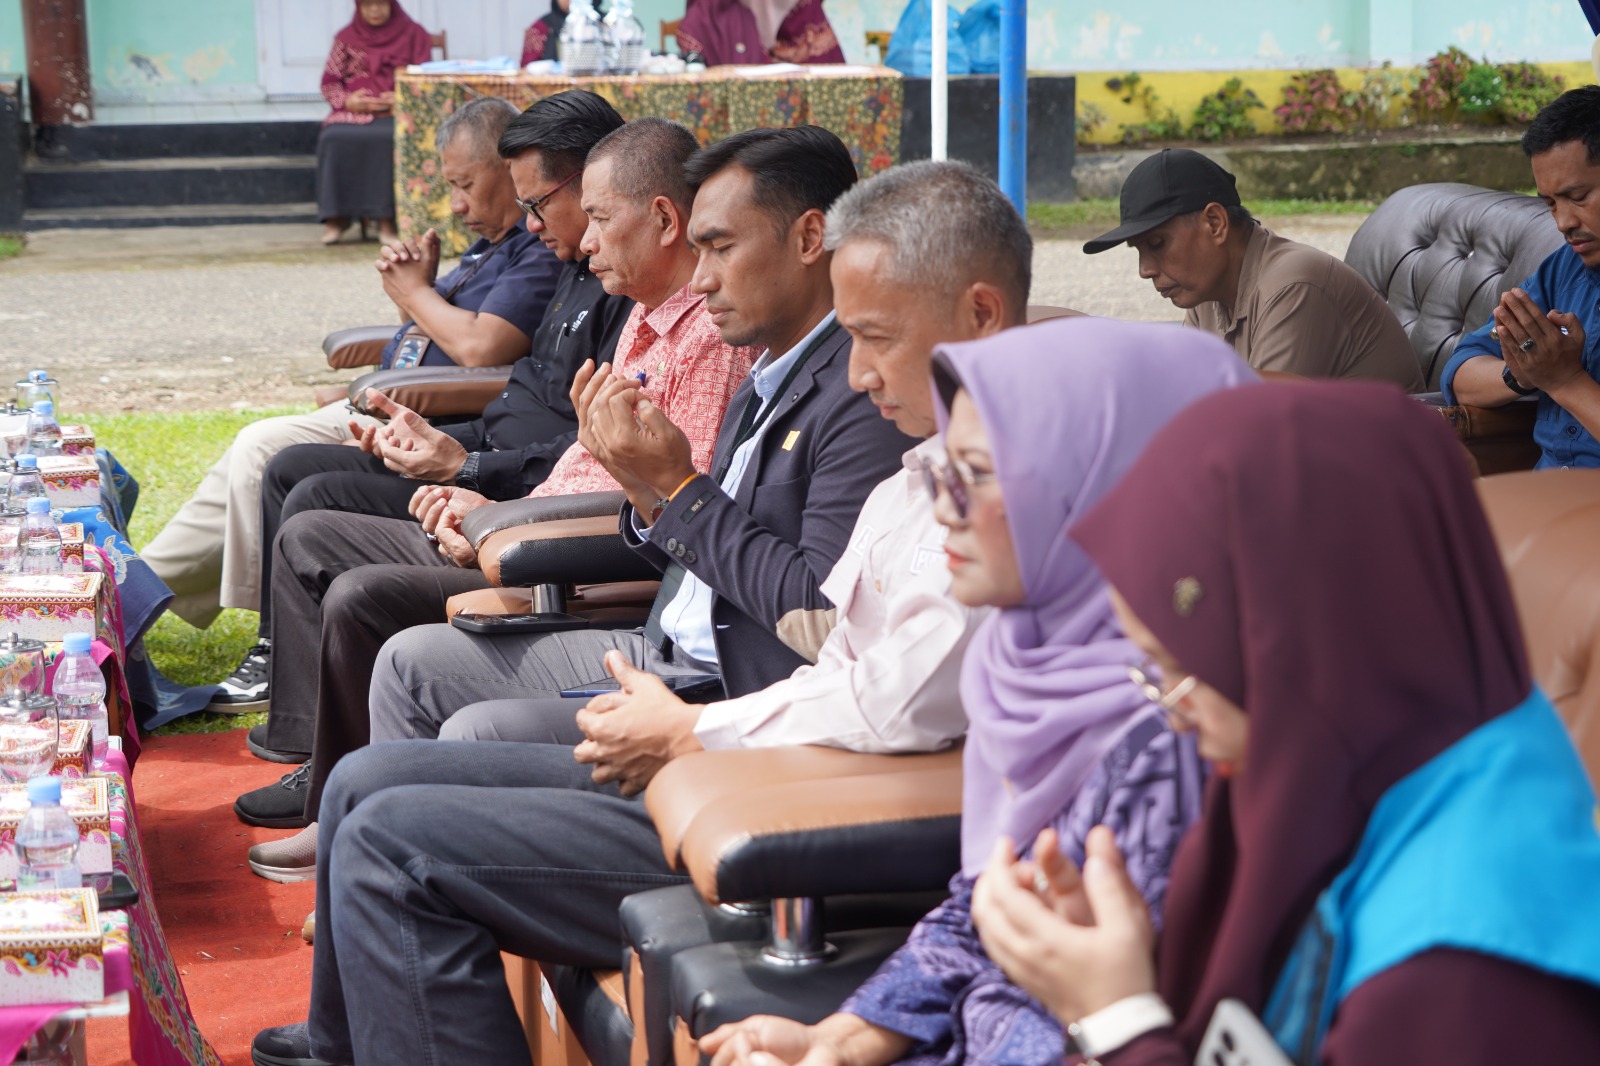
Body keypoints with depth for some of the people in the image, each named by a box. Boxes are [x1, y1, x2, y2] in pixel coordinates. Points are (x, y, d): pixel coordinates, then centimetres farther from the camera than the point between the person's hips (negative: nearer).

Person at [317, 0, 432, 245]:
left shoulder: (413, 36, 12)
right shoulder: (346, 38, 17)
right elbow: (329, 82, 13)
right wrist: (347, 100, -9)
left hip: (395, 111, -2)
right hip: (353, 111, 2)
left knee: (391, 138, -37)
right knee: (334, 138, -31)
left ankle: (386, 220, -34)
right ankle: (336, 217, -25)